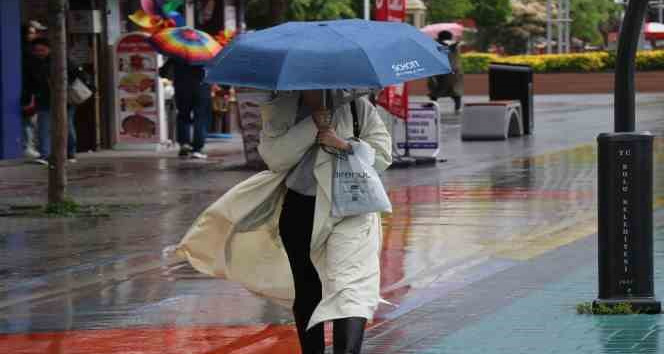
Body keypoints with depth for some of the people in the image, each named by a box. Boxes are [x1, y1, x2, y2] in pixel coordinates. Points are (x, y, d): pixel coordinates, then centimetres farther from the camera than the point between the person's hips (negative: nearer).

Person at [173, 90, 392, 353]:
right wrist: (312, 126, -14)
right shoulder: (280, 111, 6)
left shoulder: (358, 108, 2)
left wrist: (345, 145, -16)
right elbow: (274, 156, -7)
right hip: (299, 210, 3)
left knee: (350, 286, -21)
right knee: (305, 291, 12)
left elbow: (383, 154, -1)